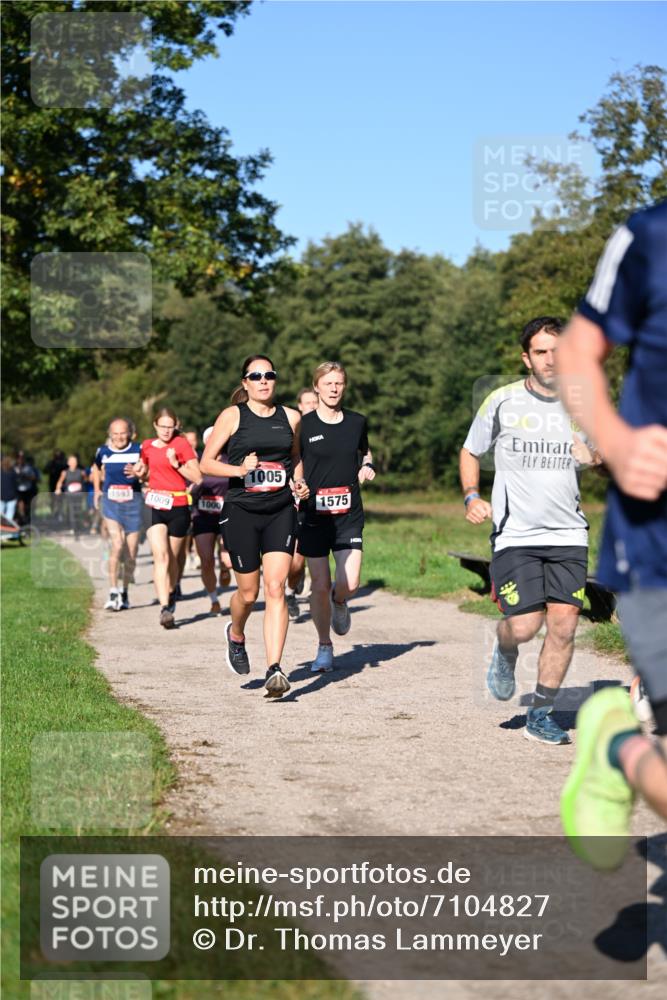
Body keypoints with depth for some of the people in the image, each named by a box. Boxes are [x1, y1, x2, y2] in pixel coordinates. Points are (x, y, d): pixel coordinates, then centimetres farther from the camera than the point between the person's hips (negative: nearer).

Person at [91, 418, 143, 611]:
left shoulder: (138, 450, -3)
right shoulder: (103, 452, 3)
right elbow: (96, 468, 25)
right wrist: (96, 490, 19)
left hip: (133, 503, 0)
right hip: (111, 503, 0)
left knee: (131, 552, 7)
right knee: (117, 545, -19)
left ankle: (124, 592, 25)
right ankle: (113, 593, -15)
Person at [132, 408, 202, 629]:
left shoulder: (181, 445, -3)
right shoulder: (147, 446, 9)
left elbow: (197, 477, -7)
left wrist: (176, 464, -18)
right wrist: (140, 473, 4)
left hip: (178, 507, -2)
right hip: (155, 507, 2)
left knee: (172, 558, 10)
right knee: (160, 555, -14)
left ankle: (170, 596, 35)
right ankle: (165, 608, -22)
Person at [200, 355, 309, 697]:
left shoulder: (291, 418, 8)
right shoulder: (232, 416, -1)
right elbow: (206, 463, -1)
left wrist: (300, 483, 5)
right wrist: (240, 469, -17)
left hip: (281, 511, 2)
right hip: (241, 511, -2)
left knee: (276, 589, -11)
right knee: (248, 592, 7)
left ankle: (274, 670, -12)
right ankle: (236, 635, 41)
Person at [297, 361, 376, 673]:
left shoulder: (357, 422, 7)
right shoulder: (303, 425, -2)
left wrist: (367, 468, 4)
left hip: (348, 514, 2)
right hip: (314, 515, -2)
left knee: (349, 584, -9)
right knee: (320, 585, -1)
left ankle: (339, 602, 29)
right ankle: (324, 648, 17)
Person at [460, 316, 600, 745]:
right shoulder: (502, 402, -2)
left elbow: (599, 455, 20)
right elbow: (470, 452, 11)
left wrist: (594, 456, -4)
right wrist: (472, 496, -6)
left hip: (568, 533, 3)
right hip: (515, 534, -2)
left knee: (564, 623, -6)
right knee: (524, 625, -12)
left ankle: (541, 714, 12)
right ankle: (505, 653, 26)